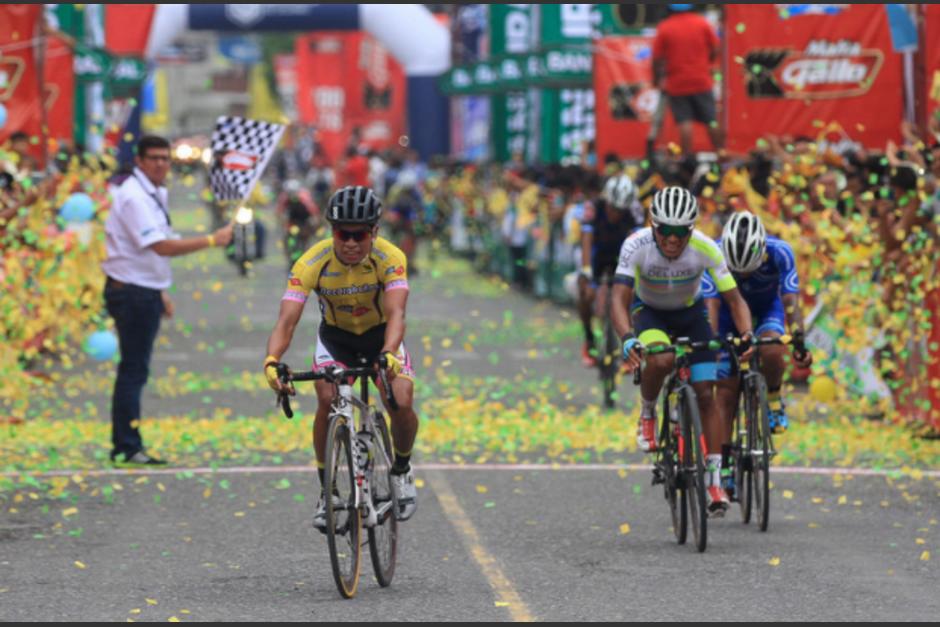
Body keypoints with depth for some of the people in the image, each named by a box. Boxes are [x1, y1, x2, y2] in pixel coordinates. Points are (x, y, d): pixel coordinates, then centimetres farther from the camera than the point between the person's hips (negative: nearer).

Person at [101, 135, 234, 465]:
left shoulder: (156, 194, 14)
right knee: (133, 370, -8)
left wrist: (161, 292, 20)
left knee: (135, 370, 12)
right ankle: (126, 447, -7)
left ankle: (126, 446, 17)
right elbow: (162, 247, -24)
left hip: (146, 292, 10)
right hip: (131, 292, -10)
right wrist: (212, 240, -23)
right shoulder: (133, 197, -18)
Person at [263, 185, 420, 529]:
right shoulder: (313, 263, -29)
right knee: (327, 400, -25)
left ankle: (401, 469, 12)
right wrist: (272, 361, -55)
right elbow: (287, 320, -36)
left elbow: (396, 314, -42)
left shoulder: (390, 258, -30)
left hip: (381, 335, 0)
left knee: (402, 404, -21)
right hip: (336, 336, 0)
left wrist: (389, 355, -62)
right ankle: (327, 490, -8)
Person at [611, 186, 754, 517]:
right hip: (649, 311, -1)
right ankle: (647, 414, -4)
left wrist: (746, 334, -42)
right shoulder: (637, 245, -31)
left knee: (705, 393, -8)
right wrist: (627, 338, -54)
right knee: (661, 360, -35)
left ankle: (715, 480, -2)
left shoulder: (706, 248, -28)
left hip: (691, 313, 2)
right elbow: (619, 299, -36)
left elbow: (735, 299, -24)